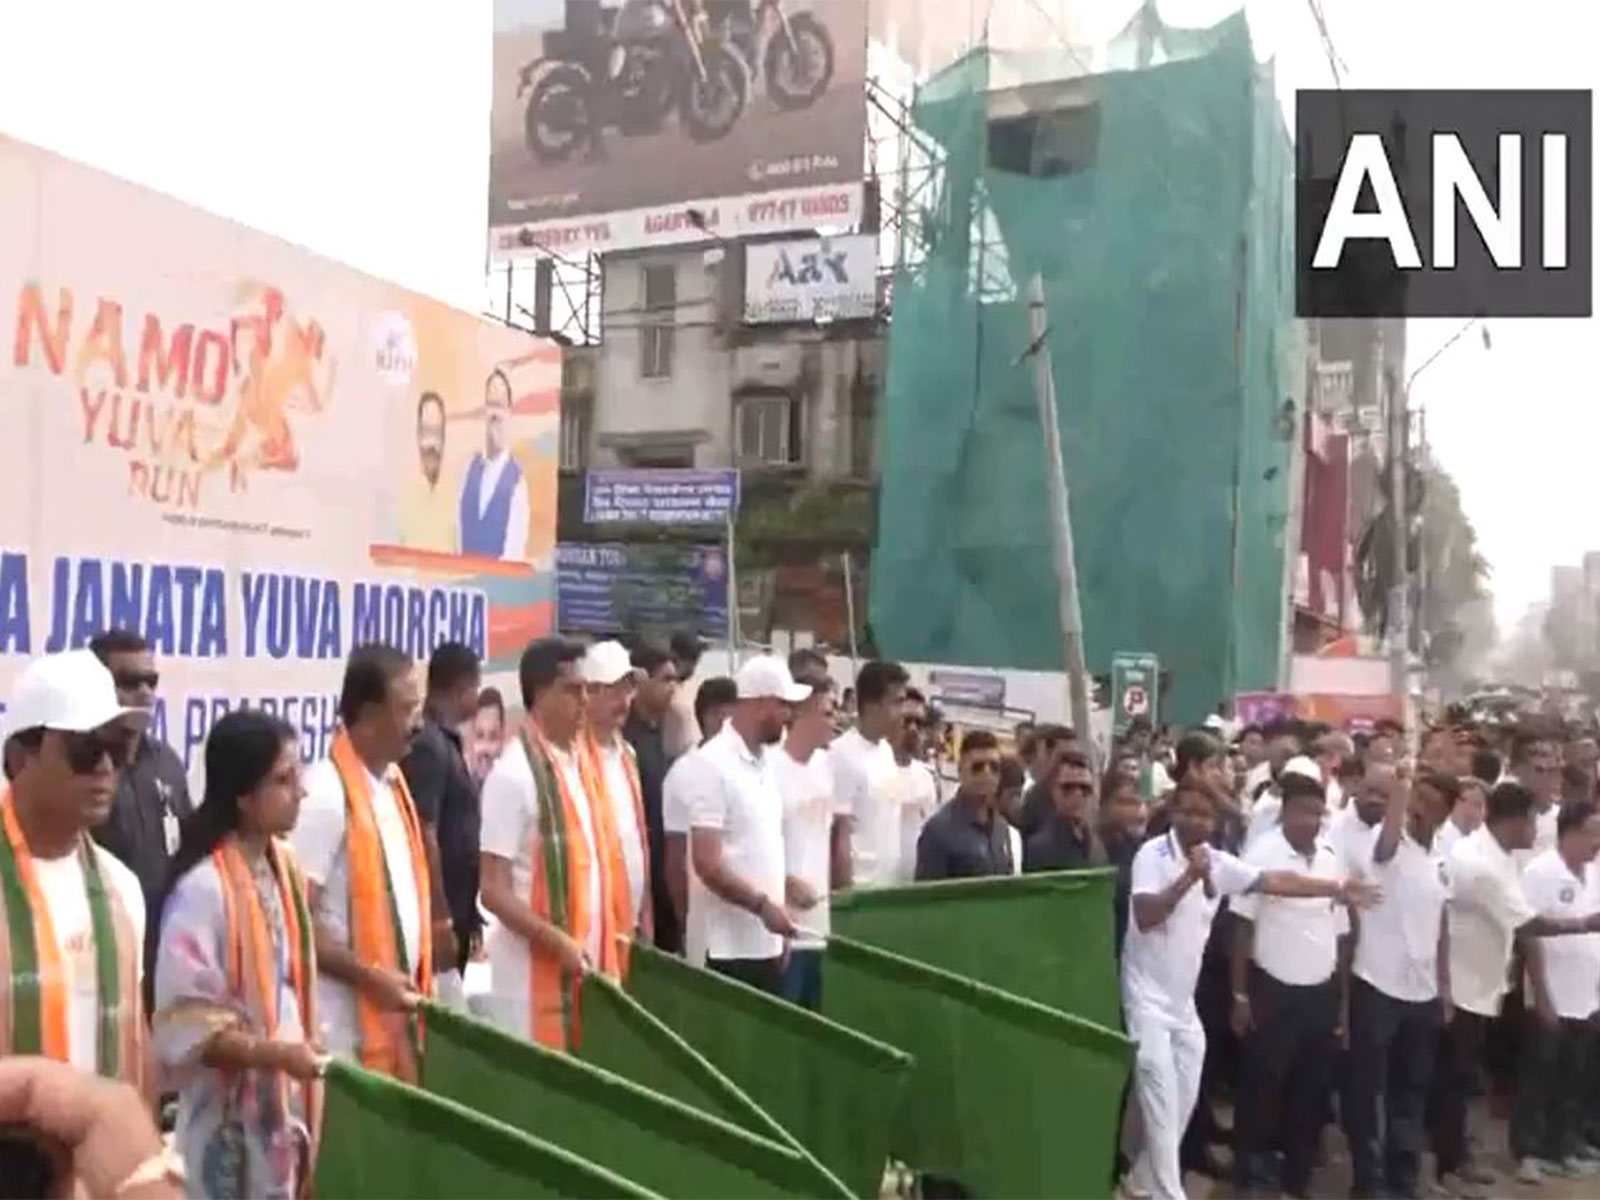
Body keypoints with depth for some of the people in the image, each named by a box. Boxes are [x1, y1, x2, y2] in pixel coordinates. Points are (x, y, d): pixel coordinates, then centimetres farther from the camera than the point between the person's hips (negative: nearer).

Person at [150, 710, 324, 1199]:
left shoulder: (283, 867, 4)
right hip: (227, 1119, -7)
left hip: (284, 1104, 7)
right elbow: (185, 1025, -19)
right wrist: (276, 1053, -23)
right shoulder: (201, 888, -20)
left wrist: (301, 1054, 9)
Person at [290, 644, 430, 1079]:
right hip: (344, 1022, -8)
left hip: (395, 1011, 8)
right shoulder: (325, 795, -17)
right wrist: (370, 977, -17)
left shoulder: (392, 782, 8)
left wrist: (412, 979, 9)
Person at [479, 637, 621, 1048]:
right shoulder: (514, 774, -15)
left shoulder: (579, 762, 8)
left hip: (584, 960, 7)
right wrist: (559, 942, -19)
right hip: (534, 966, -7)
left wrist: (603, 940, 9)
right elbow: (492, 890, -16)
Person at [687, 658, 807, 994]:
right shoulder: (714, 764, -14)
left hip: (767, 943, 8)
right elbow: (706, 863, -19)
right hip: (729, 947, -8)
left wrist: (775, 912, 14)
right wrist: (762, 905, -16)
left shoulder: (764, 761, 11)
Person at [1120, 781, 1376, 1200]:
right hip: (1148, 997, -7)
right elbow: (1144, 917, -27)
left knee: (1184, 1100, 13)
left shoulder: (1219, 863, 2)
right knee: (1162, 1102, -7)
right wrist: (1189, 878, -30)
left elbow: (1275, 881, 4)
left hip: (1183, 999, 7)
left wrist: (1337, 889, 4)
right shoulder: (1153, 854, -16)